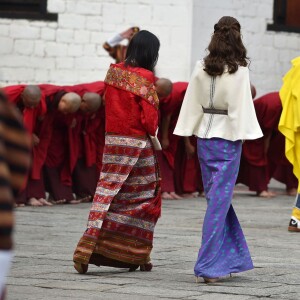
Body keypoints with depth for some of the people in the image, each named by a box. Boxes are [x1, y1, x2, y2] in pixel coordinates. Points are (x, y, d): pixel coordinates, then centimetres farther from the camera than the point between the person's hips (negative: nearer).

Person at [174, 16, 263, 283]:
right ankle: (208, 265, -5)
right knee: (219, 200, -2)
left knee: (216, 196, 16)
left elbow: (192, 103, 5)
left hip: (205, 136, 5)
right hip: (228, 137, -5)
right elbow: (242, 106, -13)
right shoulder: (239, 70, -12)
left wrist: (189, 132, 11)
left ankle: (231, 257, 24)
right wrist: (244, 134, -6)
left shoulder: (201, 68, 1)